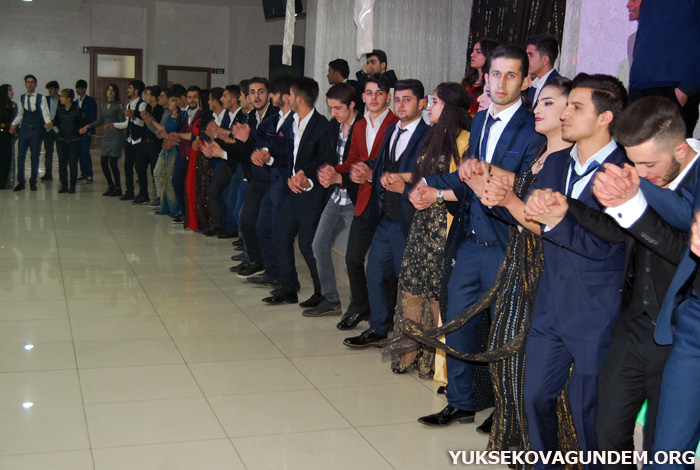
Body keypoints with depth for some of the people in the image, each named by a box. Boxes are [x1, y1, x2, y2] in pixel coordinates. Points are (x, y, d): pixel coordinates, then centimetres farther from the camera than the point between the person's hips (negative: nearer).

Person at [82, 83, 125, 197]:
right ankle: (110, 186, 20)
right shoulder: (103, 105, 11)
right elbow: (100, 121, 19)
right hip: (106, 136, 6)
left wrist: (114, 125, -27)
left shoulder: (118, 105, -6)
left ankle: (118, 188, 5)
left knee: (113, 163, -8)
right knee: (103, 162, 4)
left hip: (116, 136, -6)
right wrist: (88, 126, 10)